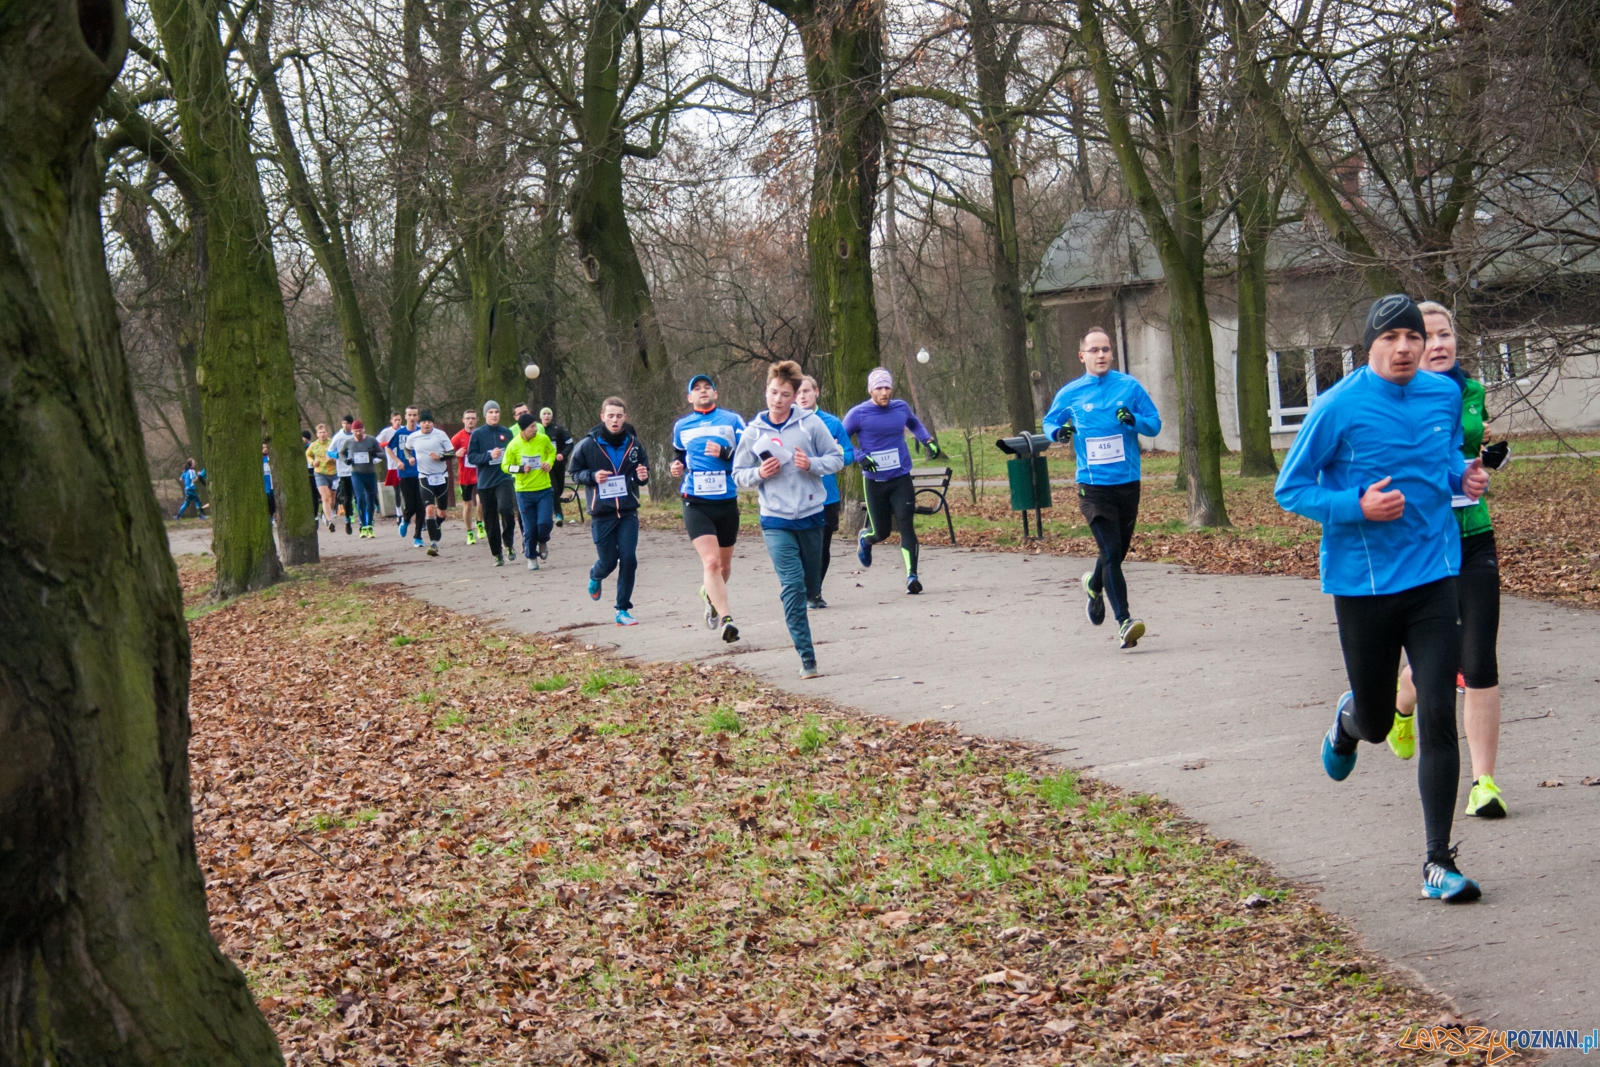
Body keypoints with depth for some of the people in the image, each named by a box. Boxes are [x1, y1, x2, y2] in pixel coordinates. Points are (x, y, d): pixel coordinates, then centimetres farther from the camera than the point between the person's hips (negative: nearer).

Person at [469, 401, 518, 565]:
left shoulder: (507, 432, 6)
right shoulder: (477, 434, 1)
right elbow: (471, 457, -4)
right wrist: (489, 455, -16)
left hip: (504, 479, 0)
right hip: (485, 482, 1)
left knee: (505, 508, -25)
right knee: (490, 521, 4)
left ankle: (509, 543, -4)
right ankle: (497, 554, 17)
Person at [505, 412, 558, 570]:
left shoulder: (543, 439, -5)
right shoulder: (513, 445, -9)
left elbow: (551, 451, 16)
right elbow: (506, 466, 0)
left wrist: (549, 462, -5)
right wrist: (520, 469, -19)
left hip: (544, 489, 1)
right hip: (524, 492, -1)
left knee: (544, 522, -11)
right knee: (529, 528, 3)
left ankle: (543, 542, 22)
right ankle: (531, 557, 21)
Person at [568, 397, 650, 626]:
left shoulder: (633, 444, 0)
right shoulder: (588, 444, -6)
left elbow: (644, 468, 14)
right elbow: (574, 472, 4)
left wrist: (643, 476, -8)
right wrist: (592, 476, -14)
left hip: (628, 512, 1)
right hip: (601, 514, -1)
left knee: (629, 559, -6)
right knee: (608, 561, 4)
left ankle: (623, 610, 6)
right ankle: (595, 577, 43)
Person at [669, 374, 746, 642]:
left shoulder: (732, 420, 2)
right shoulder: (681, 426, 10)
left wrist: (725, 453, -20)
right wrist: (677, 467, 4)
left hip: (727, 502, 1)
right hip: (696, 504, -1)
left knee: (724, 563, 15)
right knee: (711, 562, -19)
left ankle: (710, 595, 45)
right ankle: (726, 618, -24)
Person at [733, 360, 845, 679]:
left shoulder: (811, 423, -2)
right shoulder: (753, 432, 0)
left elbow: (837, 458, 3)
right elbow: (738, 475, 8)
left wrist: (812, 464, -16)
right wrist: (760, 474, -13)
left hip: (811, 514, 1)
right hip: (776, 520, -1)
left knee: (810, 583, 15)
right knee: (793, 586, -13)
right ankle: (807, 658, -13)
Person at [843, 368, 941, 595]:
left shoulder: (901, 408, 4)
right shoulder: (858, 414, -8)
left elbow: (915, 425, 25)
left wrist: (929, 440, 9)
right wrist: (859, 456, -17)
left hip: (902, 480, 2)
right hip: (874, 482, -2)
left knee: (906, 527, -11)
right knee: (882, 532, 8)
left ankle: (912, 576, -11)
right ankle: (864, 538, 43)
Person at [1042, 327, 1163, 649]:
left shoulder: (1129, 386, 1)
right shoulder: (1070, 394, 1)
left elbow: (1155, 424, 4)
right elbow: (1049, 421, 16)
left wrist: (1134, 420, -17)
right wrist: (1058, 432, -7)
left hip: (1128, 483, 2)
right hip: (1093, 486, -2)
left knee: (1118, 550, 17)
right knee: (1111, 552, -14)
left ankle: (1094, 586, 49)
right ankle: (1124, 623, -15)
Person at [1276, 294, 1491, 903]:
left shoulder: (1445, 395, 3)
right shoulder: (1339, 407, -11)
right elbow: (1289, 489, -6)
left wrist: (1462, 475, 1)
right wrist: (1357, 506, -21)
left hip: (1434, 578, 2)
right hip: (1363, 584, -2)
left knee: (1439, 719, -6)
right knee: (1376, 724, 11)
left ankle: (1438, 864, 2)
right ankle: (1348, 719, 50)